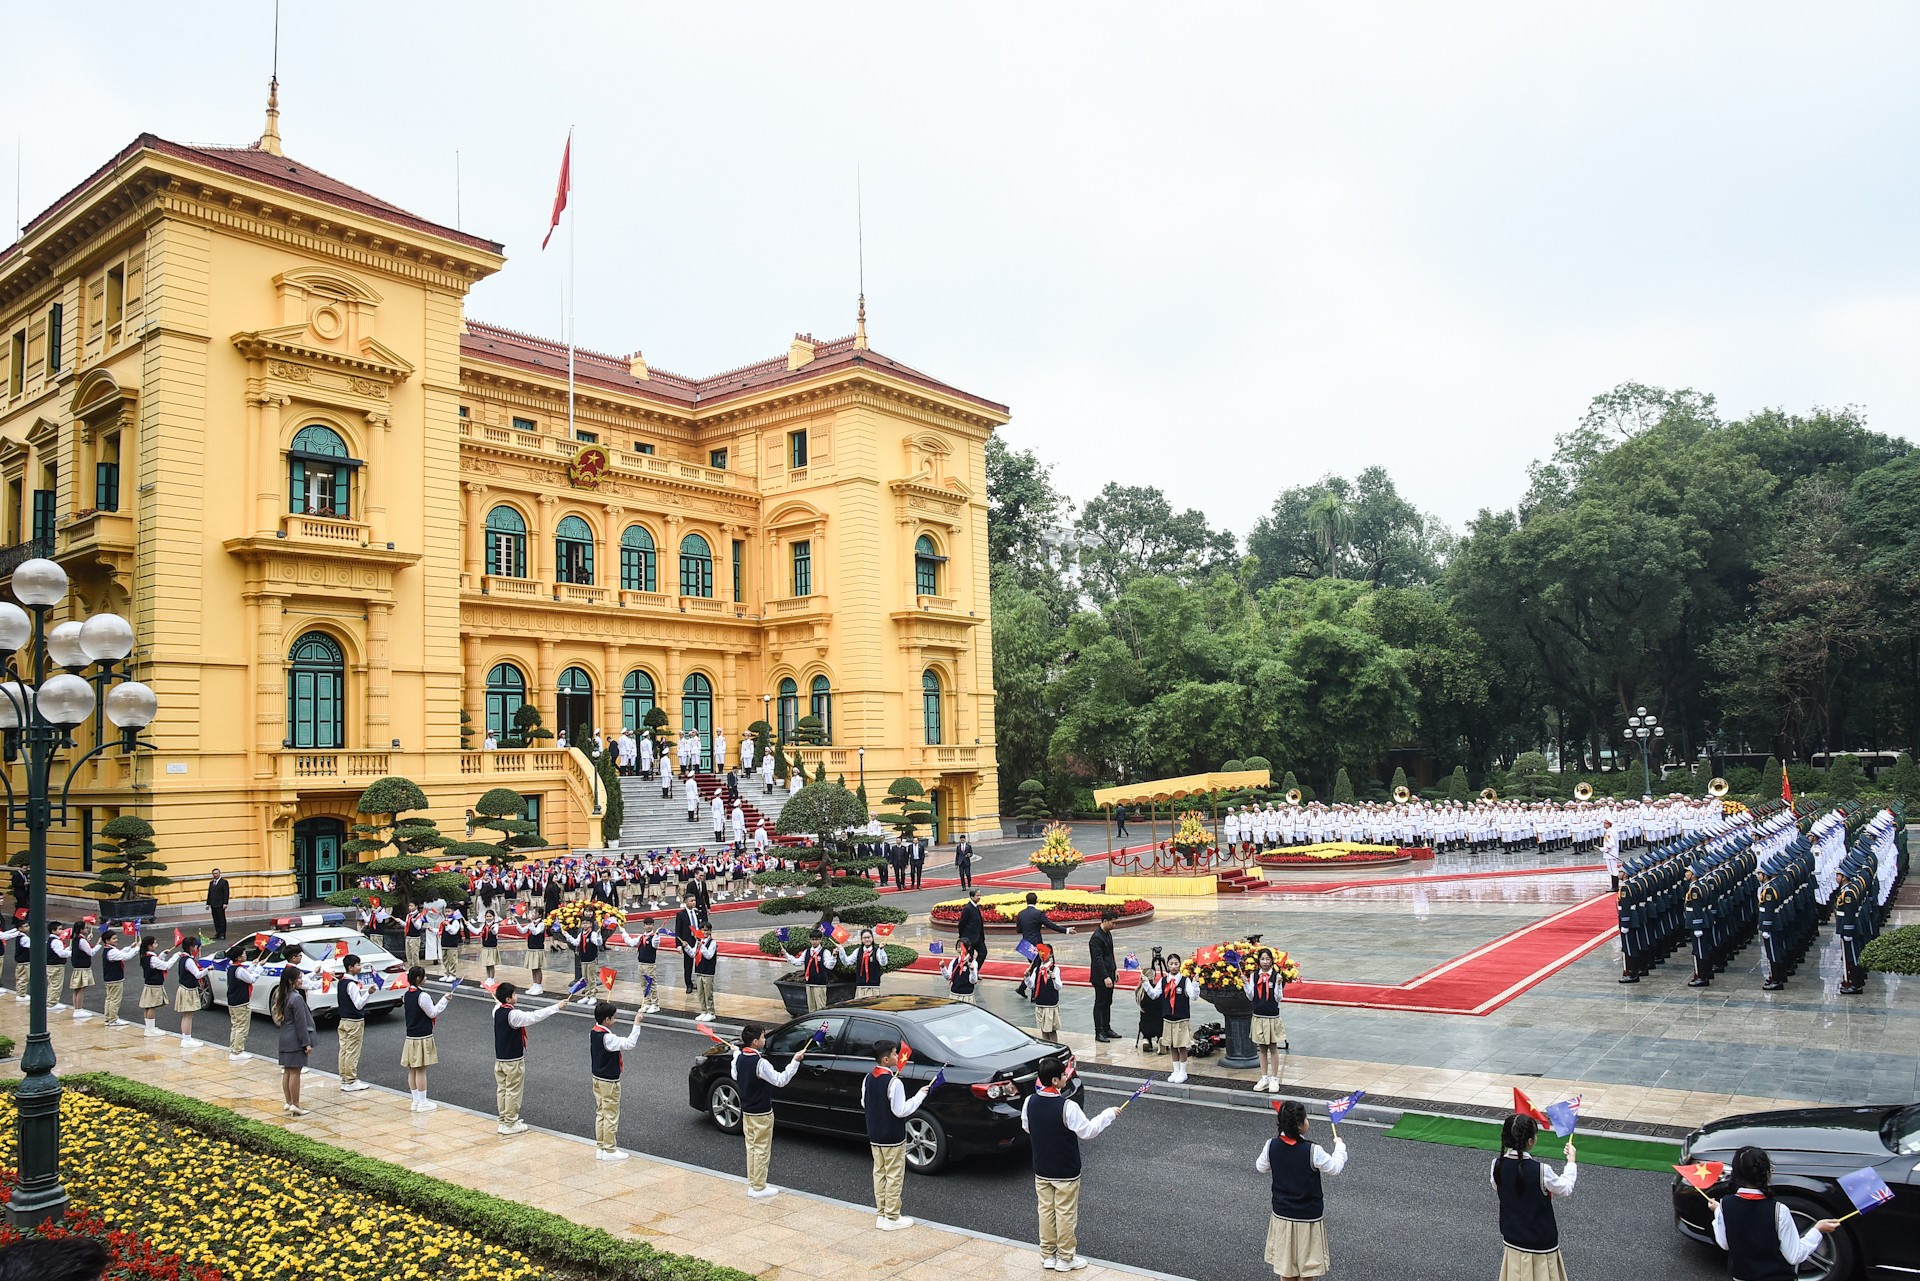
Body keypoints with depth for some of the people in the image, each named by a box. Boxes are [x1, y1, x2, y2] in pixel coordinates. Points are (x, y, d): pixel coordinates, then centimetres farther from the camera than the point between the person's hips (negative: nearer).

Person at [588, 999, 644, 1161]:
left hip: (597, 1079, 9)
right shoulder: (608, 1038, -27)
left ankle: (600, 1147, 22)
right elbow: (629, 1043, -32)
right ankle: (609, 1150, 10)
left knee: (600, 1114, 16)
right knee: (611, 1116, 2)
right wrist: (637, 1024, -26)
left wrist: (605, 1008, 19)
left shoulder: (593, 1033, -1)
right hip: (609, 1082, -9)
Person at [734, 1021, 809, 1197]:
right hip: (761, 1114, -8)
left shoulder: (739, 1058, -1)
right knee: (762, 1150, 3)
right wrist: (795, 1062, -21)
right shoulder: (760, 1063, -26)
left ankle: (752, 1184, 24)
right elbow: (780, 1080, -24)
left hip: (746, 1111, 8)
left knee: (751, 1147, 17)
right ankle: (759, 1188, 10)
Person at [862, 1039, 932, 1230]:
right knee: (894, 1177, 2)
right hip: (893, 1138, -7)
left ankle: (881, 1215, 21)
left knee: (879, 1174, 15)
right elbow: (901, 1110, -21)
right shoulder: (894, 1082, -23)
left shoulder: (868, 1079, 1)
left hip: (874, 1136, 7)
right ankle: (892, 1218, 8)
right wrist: (920, 1095, -13)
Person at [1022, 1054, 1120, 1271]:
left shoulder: (1030, 1102, -8)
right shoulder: (1067, 1106, -26)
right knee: (1066, 1214, 9)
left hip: (1041, 1171, 5)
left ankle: (1047, 1255, 26)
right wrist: (1109, 1114, -10)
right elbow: (1088, 1130, -21)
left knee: (1046, 1211, 16)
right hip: (1065, 1172, -5)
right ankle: (1065, 1258, 20)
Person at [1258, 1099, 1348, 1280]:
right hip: (1308, 1216, -4)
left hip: (1282, 1214, 4)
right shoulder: (1312, 1151, -25)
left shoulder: (1272, 1146, -13)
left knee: (1285, 1266, 19)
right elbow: (1335, 1167, -8)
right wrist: (1340, 1146, 9)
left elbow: (1261, 1167, 5)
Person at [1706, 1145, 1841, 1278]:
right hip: (1776, 1276, -3)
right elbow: (1794, 1256, -11)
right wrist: (1818, 1230, -4)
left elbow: (1724, 1244, 1)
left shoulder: (1725, 1205, -11)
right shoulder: (1778, 1210, -19)